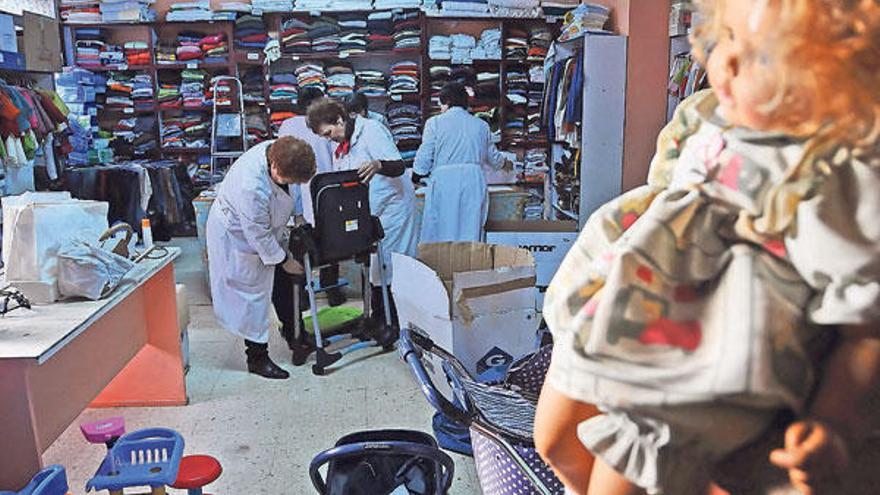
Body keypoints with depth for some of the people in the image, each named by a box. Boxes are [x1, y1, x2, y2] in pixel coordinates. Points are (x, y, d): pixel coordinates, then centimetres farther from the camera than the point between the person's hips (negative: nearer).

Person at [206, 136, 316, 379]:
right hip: (236, 238, -8)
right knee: (251, 295, 0)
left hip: (263, 232, 8)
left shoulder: (277, 151, -19)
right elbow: (259, 235, -29)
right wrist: (283, 261, -16)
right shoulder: (251, 186, -42)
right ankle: (257, 357, 13)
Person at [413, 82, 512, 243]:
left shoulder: (435, 122, 2)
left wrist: (416, 174, 20)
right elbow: (493, 157, 26)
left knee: (438, 237, 2)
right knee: (470, 234, 6)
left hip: (444, 182, -3)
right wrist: (506, 164, 47)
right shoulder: (481, 125, 13)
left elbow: (423, 159, -1)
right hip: (474, 183, 3)